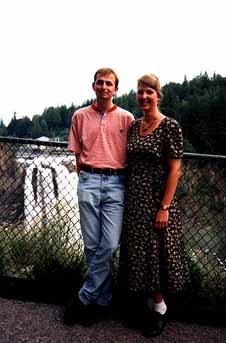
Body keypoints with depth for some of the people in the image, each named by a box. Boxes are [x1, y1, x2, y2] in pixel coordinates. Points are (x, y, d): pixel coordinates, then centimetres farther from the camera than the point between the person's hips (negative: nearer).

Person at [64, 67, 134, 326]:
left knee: (109, 245, -8)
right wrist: (85, 180, 6)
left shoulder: (126, 118, 7)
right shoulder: (80, 116, 10)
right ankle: (103, 298, 21)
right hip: (89, 180, 1)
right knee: (92, 245, 3)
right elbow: (77, 153, 13)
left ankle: (85, 298, 9)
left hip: (117, 182, -1)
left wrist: (126, 184, 3)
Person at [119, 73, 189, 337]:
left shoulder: (170, 126, -10)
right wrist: (127, 199, 9)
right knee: (137, 251, 13)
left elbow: (175, 170, -13)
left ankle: (160, 308, 25)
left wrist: (164, 207, -17)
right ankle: (145, 298, 33)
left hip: (157, 200, -6)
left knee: (157, 252, 5)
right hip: (133, 199, 6)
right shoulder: (134, 126, 9)